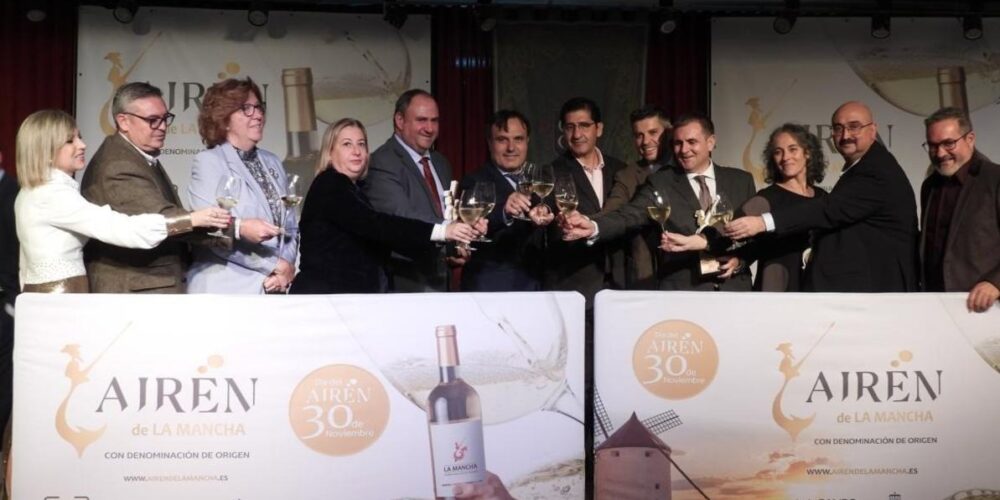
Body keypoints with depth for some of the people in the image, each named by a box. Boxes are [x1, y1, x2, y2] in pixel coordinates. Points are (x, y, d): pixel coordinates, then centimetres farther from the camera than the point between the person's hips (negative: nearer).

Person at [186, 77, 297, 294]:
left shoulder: (273, 163, 14)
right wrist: (276, 265, -12)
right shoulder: (208, 162, -3)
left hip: (274, 287, 5)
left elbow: (290, 227, 10)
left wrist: (284, 271, -8)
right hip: (226, 290, -5)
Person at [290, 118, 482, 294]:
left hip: (353, 295, 8)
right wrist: (441, 231, -28)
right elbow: (374, 224, -23)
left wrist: (446, 243, -7)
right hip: (324, 294, -8)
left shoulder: (355, 191, 18)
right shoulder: (329, 185, -9)